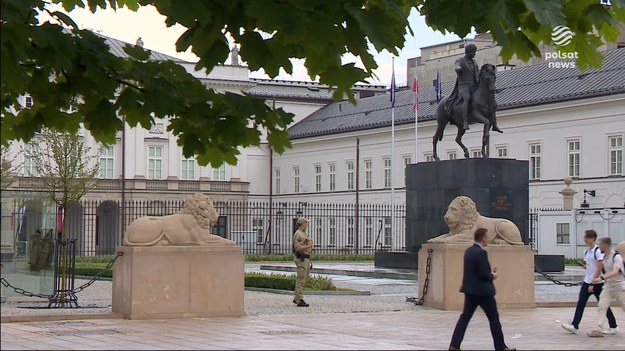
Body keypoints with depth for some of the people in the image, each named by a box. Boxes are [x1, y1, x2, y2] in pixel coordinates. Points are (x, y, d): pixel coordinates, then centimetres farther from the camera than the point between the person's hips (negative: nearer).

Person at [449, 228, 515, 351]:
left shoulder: (468, 251, 9)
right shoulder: (481, 252, -19)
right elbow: (483, 273, -22)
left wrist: (490, 273, 12)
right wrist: (492, 276, -3)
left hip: (470, 290, 8)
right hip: (483, 291, -8)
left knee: (465, 317, 6)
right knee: (494, 318, 5)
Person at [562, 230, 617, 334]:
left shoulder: (598, 251, -15)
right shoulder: (586, 251, 10)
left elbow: (599, 269, -17)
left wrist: (593, 284, -18)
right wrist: (588, 282, 15)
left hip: (597, 283, -7)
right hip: (586, 282, 8)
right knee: (580, 303, -2)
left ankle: (613, 327, 13)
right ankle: (574, 326, -5)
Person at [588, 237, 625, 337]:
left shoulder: (616, 257, -19)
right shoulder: (604, 257, 6)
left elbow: (615, 272, -33)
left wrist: (602, 278, -43)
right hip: (608, 287, 7)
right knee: (601, 306, -8)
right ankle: (599, 329, -11)